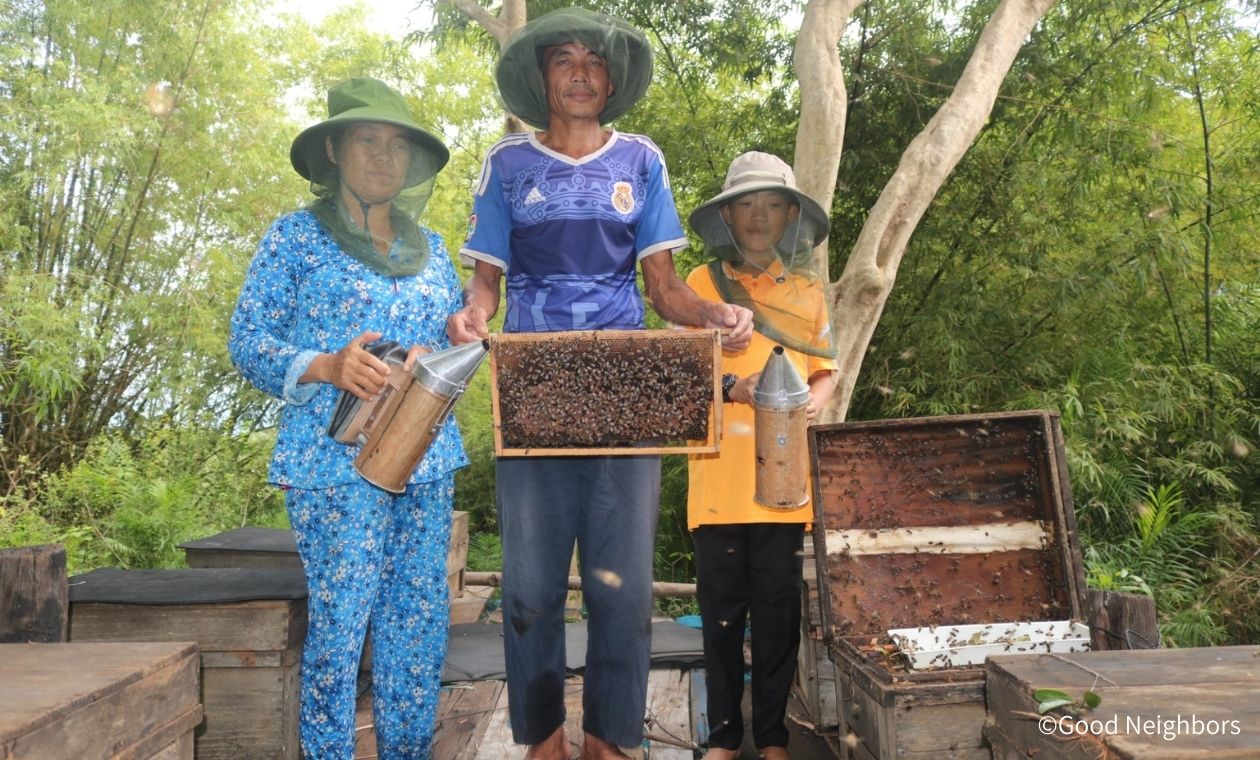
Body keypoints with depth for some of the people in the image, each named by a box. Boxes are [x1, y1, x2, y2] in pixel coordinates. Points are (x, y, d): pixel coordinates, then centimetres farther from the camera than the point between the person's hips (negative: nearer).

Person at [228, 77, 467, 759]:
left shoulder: (431, 250, 17)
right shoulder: (296, 236, 4)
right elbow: (248, 342, -1)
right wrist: (329, 368, -18)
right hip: (336, 460, -4)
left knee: (419, 620, 7)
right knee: (339, 621, -3)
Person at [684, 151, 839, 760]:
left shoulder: (807, 290, 12)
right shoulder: (702, 283, 4)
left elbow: (826, 371, 17)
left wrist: (814, 401, -5)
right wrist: (732, 387, -18)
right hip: (719, 475, -1)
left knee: (778, 608, 6)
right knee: (722, 608, 4)